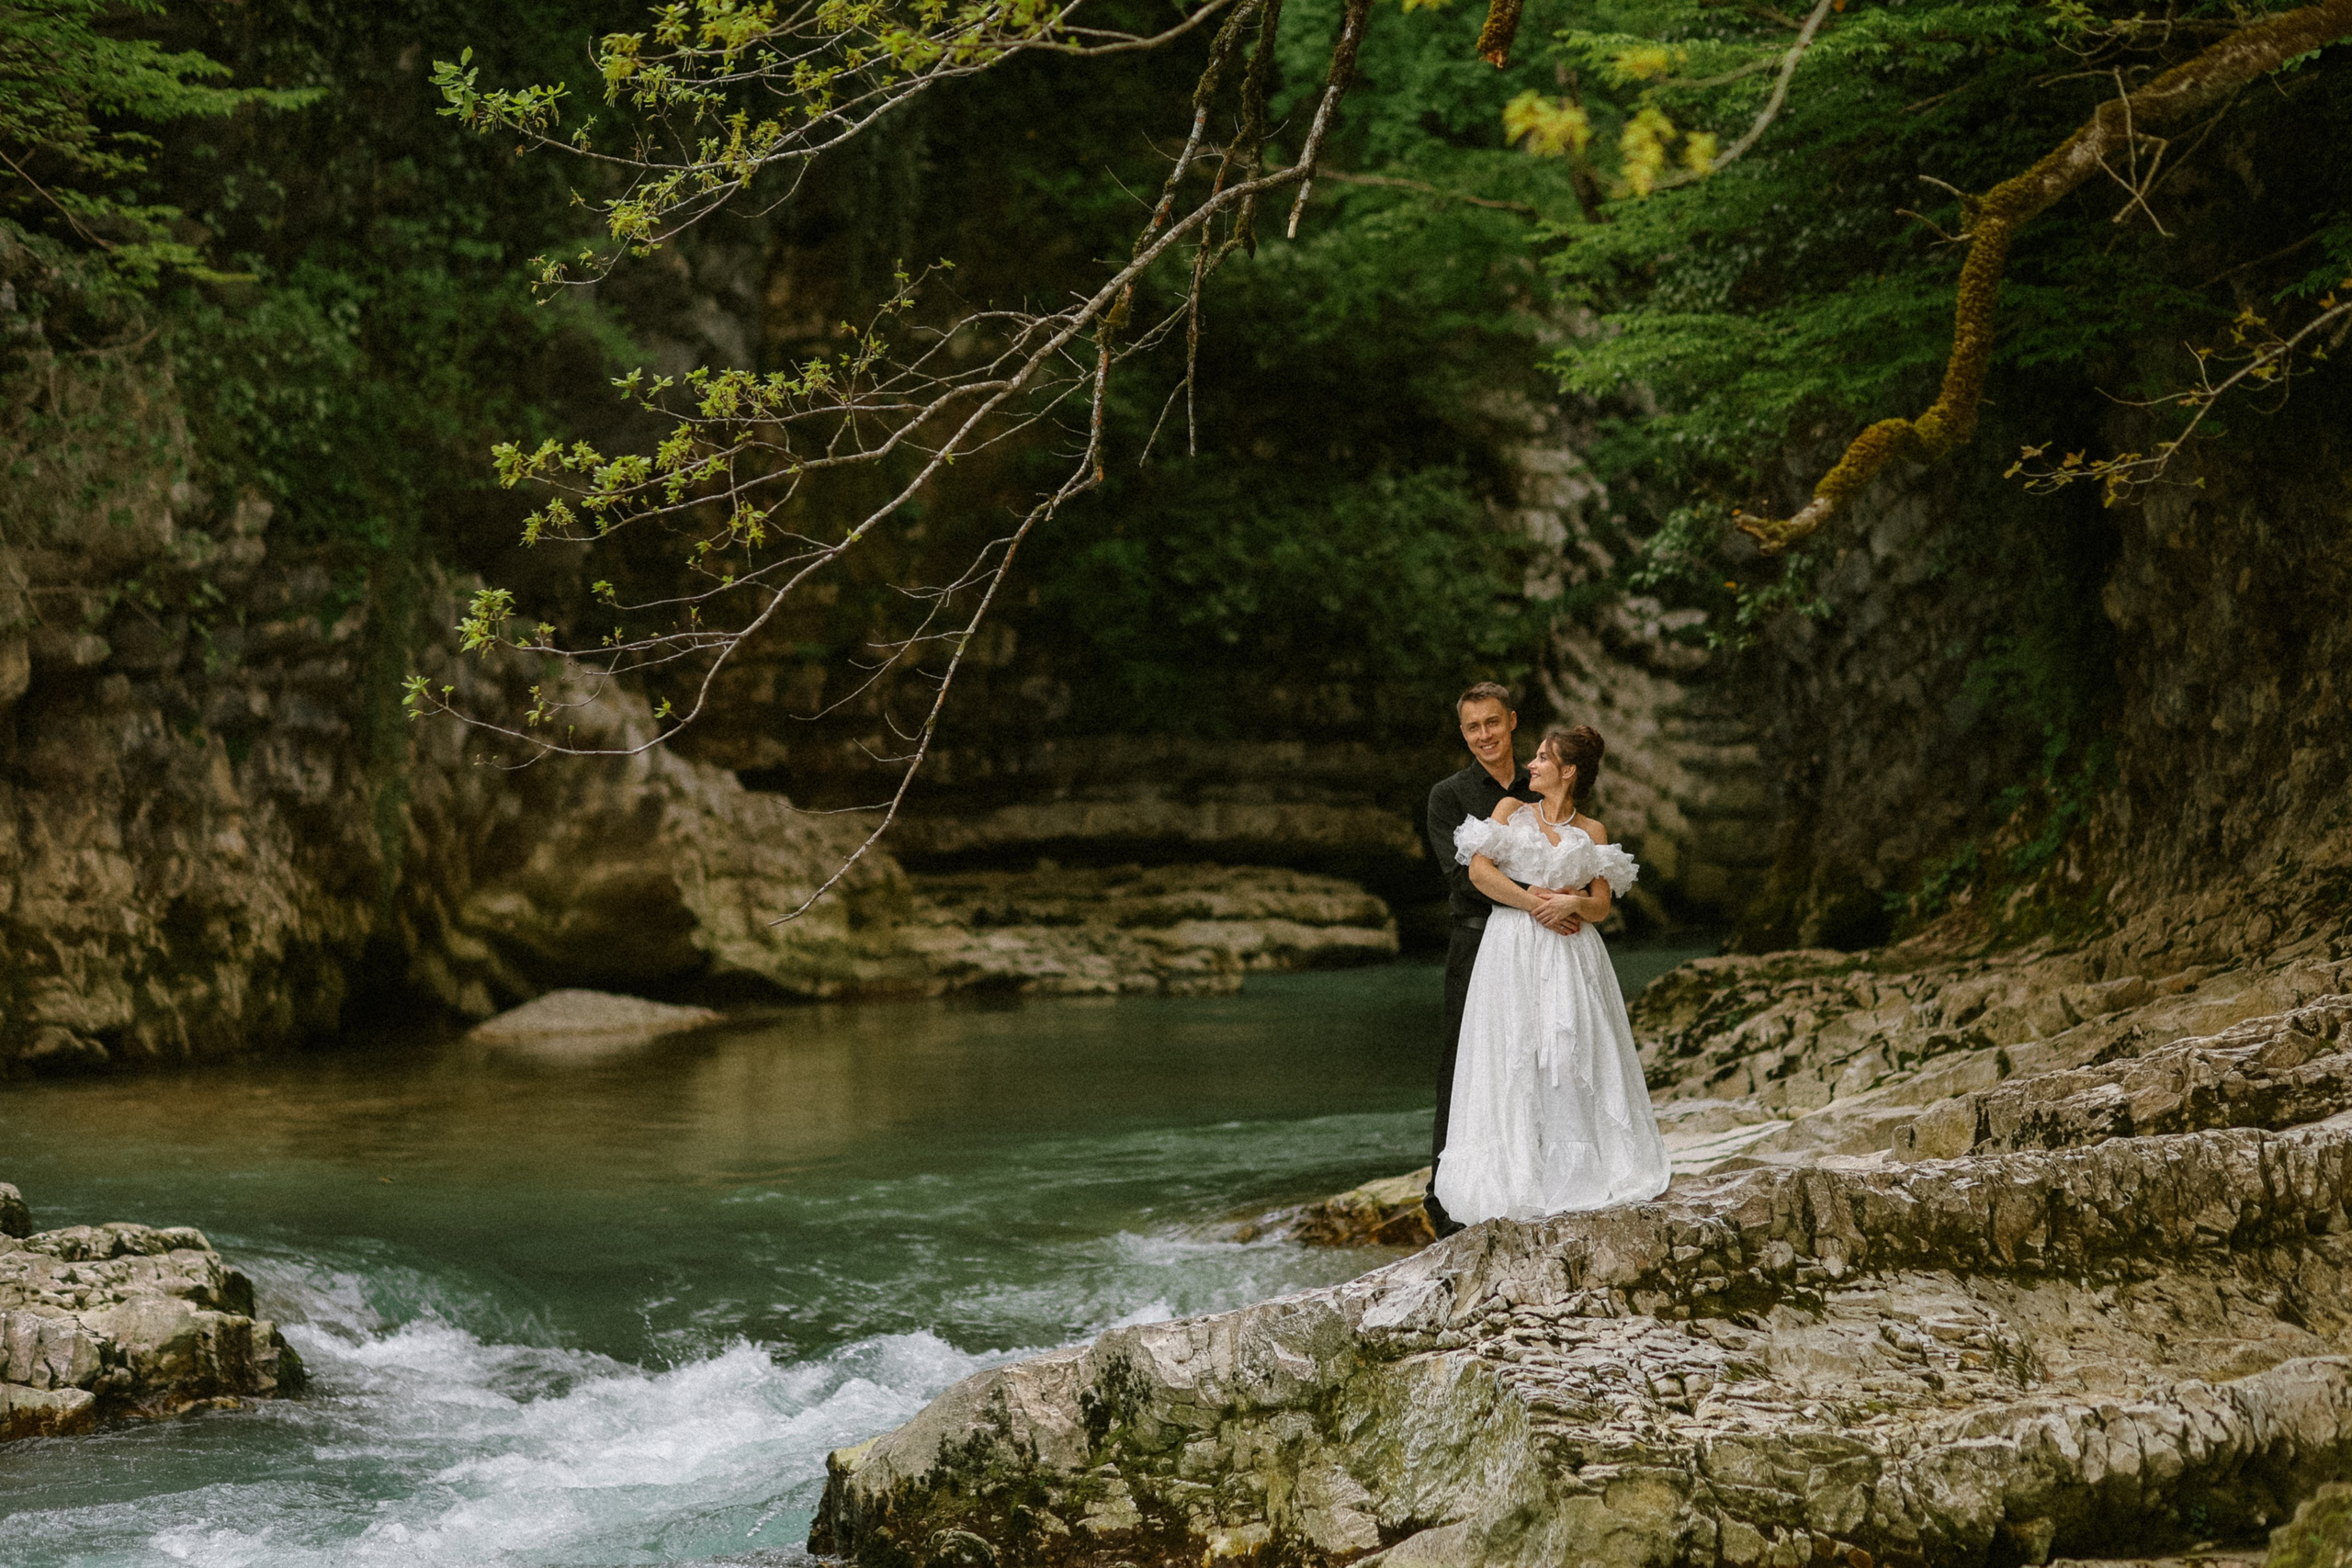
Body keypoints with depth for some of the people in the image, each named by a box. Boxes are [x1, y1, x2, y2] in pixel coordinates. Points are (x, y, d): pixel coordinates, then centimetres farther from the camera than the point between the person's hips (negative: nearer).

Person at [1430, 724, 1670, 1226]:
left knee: (1573, 1050, -6)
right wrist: (1535, 902, -9)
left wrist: (1573, 903, -14)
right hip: (1513, 952, -1)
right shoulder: (1511, 810, 11)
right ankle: (1518, 1177, -4)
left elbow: (1601, 907, 8)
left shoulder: (1591, 833, 12)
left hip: (1571, 956, 1)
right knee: (1515, 1056, -6)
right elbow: (1479, 870, -3)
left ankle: (1577, 1171, 0)